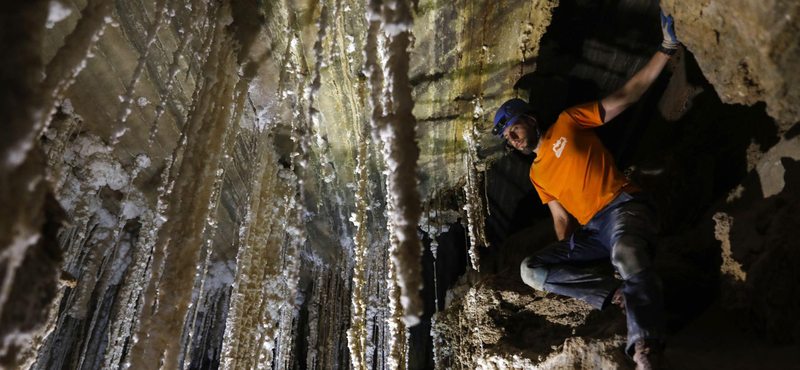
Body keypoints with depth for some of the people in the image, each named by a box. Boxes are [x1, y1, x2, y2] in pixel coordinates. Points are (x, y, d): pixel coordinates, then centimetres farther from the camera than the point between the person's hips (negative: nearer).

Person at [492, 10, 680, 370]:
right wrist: (565, 256, 0)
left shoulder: (569, 123, 9)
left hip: (624, 207, -6)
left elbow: (628, 93, 6)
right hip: (591, 232, 6)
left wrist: (666, 49, -3)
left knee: (627, 253, -40)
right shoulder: (537, 174, 22)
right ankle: (617, 293, -24)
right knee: (530, 269, -13)